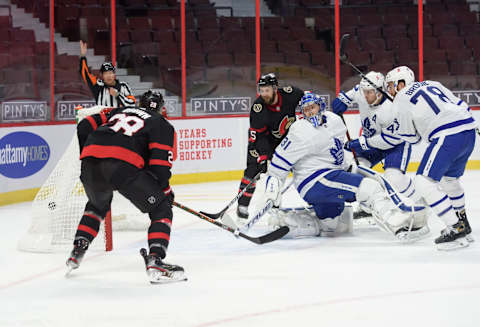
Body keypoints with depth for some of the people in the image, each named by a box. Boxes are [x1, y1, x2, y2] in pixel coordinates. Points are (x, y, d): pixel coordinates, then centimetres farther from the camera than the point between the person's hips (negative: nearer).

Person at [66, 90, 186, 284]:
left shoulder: (118, 111, 34)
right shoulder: (163, 125, 19)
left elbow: (84, 127, 25)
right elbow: (159, 166, 5)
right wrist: (166, 191, 20)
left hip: (90, 164, 5)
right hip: (123, 165, -5)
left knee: (98, 205, 36)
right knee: (161, 209, 7)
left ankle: (76, 253, 32)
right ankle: (155, 261, -10)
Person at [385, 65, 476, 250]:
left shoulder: (401, 98, 5)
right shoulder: (432, 84, 24)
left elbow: (411, 138, 10)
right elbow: (462, 106, 21)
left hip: (447, 137, -8)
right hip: (469, 131, 9)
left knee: (424, 182, -6)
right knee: (449, 178, 28)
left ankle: (456, 229, -11)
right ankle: (462, 223, 37)